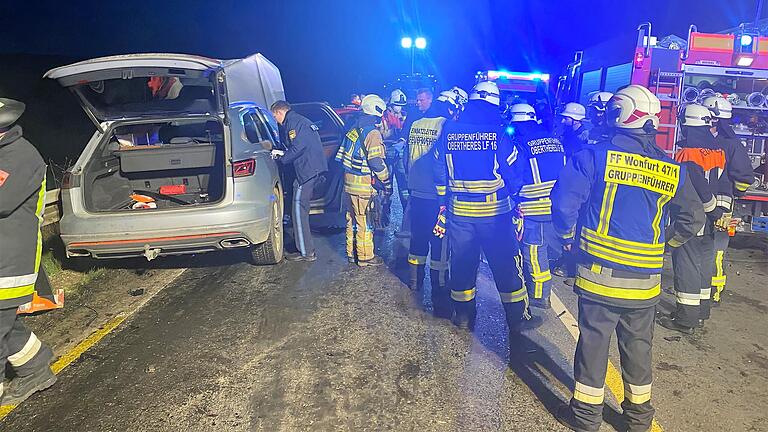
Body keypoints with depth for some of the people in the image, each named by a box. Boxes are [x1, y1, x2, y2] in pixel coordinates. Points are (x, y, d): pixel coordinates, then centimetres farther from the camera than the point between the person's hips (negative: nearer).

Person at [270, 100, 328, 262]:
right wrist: (282, 153, 22)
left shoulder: (292, 121, -7)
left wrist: (281, 159, -5)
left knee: (299, 210, -6)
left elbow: (298, 147, -17)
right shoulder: (301, 120, 24)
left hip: (307, 170, -10)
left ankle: (306, 252, -4)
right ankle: (304, 245, 29)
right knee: (302, 208, 19)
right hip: (314, 168, 10)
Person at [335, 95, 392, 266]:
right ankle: (365, 257, 10)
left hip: (349, 182, 9)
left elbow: (341, 156, 16)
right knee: (364, 221, 1)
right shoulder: (372, 133, -16)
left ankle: (352, 252, 29)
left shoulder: (354, 129, 11)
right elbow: (377, 163, -21)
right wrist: (387, 183, -11)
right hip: (363, 185, -9)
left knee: (352, 219, 17)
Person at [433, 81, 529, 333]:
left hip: (458, 211, 3)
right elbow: (513, 175, -5)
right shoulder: (499, 134, -10)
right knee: (506, 266, 7)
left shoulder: (448, 132, 1)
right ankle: (517, 322, 16)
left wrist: (443, 204, 15)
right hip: (495, 213, -3)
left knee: (462, 264, 15)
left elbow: (440, 174, 6)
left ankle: (463, 316, 27)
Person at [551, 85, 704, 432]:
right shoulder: (672, 169, 4)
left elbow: (564, 201, -15)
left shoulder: (596, 156, -10)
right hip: (645, 281, 4)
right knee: (638, 346, 18)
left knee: (593, 342, 8)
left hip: (600, 274, -4)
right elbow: (692, 219, 10)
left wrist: (568, 235, 3)